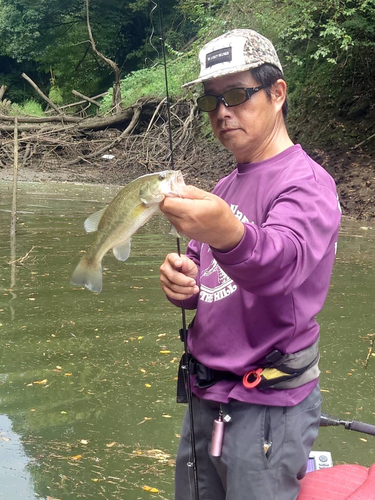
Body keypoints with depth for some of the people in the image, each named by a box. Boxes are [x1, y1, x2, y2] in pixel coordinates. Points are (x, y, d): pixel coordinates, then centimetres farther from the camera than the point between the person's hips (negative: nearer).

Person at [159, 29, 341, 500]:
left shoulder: (306, 182, -14)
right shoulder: (225, 187, 12)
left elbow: (284, 261, -34)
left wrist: (230, 235, -55)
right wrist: (182, 283, -7)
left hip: (266, 407, -8)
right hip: (205, 397, 8)